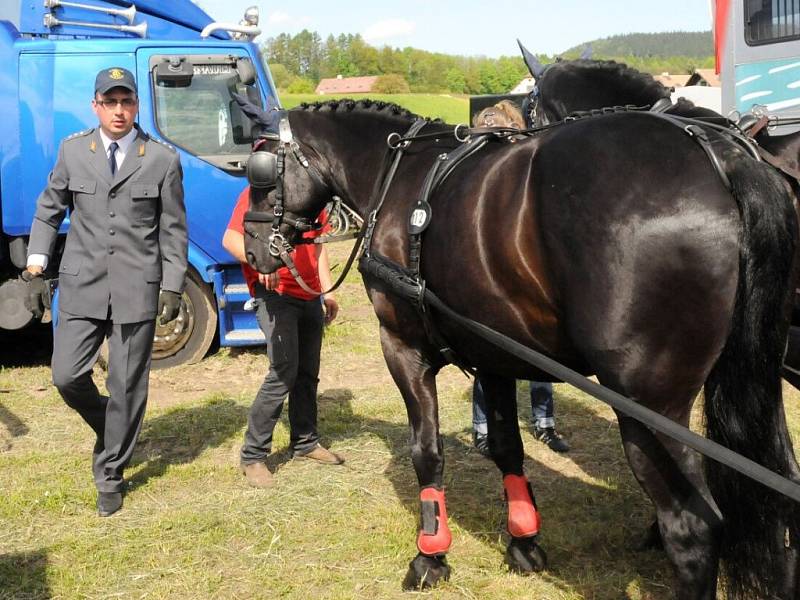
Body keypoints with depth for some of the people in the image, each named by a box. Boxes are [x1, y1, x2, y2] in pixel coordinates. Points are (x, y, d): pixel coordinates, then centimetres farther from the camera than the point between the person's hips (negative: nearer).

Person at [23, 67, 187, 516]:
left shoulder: (162, 159, -1)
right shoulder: (73, 151, 6)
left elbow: (174, 229, 2)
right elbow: (49, 212, 13)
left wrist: (173, 287, -3)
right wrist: (36, 268, 5)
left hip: (137, 289, -2)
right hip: (82, 285, 2)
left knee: (128, 387, 3)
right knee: (67, 376, -1)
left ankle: (110, 475, 19)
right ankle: (110, 427, 30)